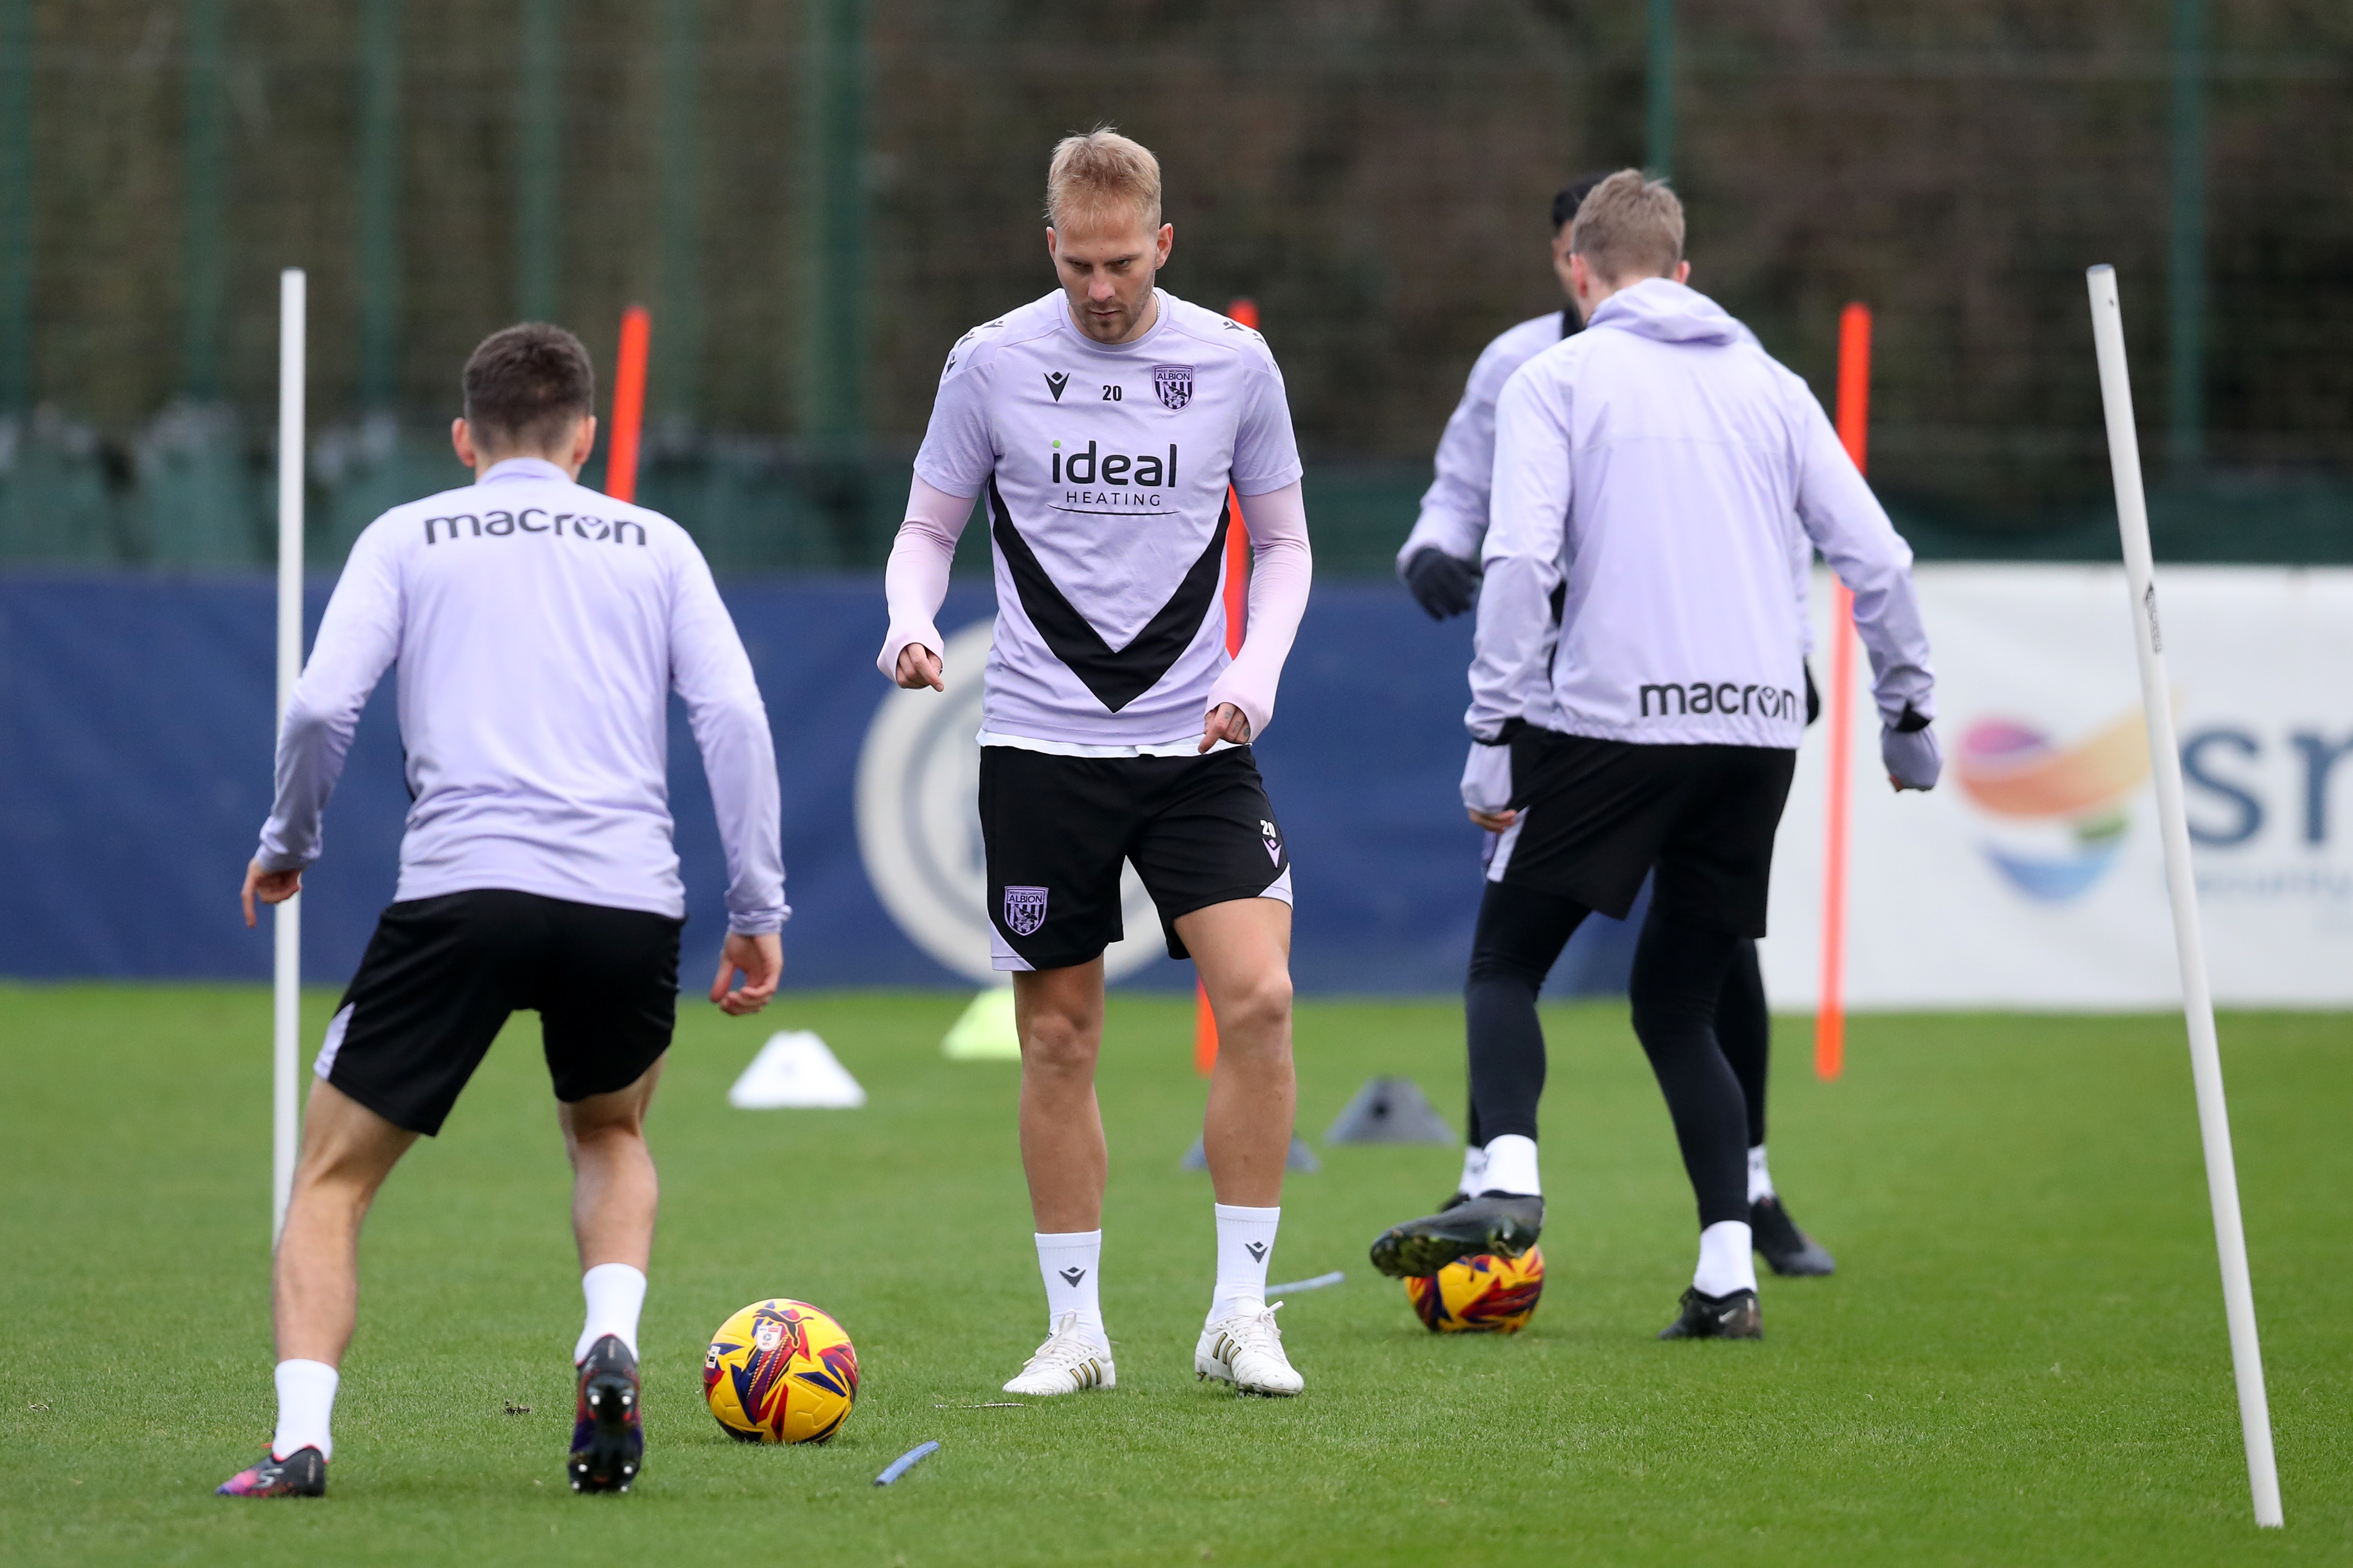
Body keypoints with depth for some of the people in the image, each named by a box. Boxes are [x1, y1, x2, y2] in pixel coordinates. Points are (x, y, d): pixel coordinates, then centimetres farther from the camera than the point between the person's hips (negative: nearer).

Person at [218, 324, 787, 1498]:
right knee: (610, 1136, 30)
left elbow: (321, 705, 1)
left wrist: (285, 847, 17)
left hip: (461, 889, -2)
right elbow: (733, 716, 5)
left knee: (332, 1180, 9)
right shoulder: (654, 545, 18)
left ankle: (300, 1434, -12)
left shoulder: (407, 538, 14)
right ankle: (610, 1344, 2)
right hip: (629, 902, 2)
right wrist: (759, 907, 7)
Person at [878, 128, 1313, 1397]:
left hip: (1195, 743, 0)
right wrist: (911, 625, -12)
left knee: (1258, 997, -15)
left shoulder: (1233, 362, 2)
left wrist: (1257, 667, -6)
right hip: (1040, 744, 0)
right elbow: (928, 526, 9)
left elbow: (1282, 539, 11)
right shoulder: (993, 363, 0)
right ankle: (1075, 1327, 14)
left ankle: (1240, 1313, -5)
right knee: (1057, 1040, 2)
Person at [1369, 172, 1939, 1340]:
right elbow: (1876, 559, 11)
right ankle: (1727, 1273, 2)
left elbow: (1519, 561, -10)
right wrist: (1909, 715, 21)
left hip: (1612, 719, -4)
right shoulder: (1767, 385, 15)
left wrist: (1494, 732, -8)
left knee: (1505, 965, 8)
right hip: (1760, 726, 4)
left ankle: (1507, 1184, -17)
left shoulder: (1554, 379, 3)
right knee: (1677, 1003, 14)